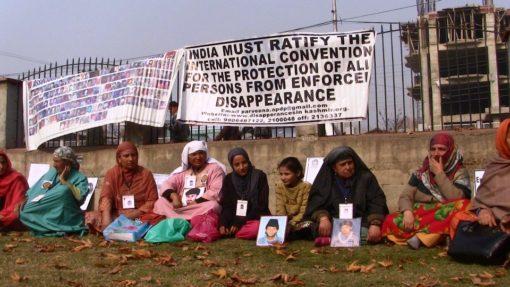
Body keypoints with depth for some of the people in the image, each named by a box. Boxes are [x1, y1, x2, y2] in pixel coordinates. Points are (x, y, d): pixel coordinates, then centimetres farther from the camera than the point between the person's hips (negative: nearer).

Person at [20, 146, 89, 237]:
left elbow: (80, 197, -19)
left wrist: (65, 181, -14)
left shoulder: (80, 178, -1)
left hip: (62, 218, -5)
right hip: (44, 213, 5)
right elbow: (33, 191, 17)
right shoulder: (51, 172, 17)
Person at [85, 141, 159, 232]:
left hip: (140, 216, -1)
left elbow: (152, 201, -1)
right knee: (90, 217, -24)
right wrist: (106, 220, -27)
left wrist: (134, 215, -17)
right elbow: (105, 197, -9)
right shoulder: (112, 173, 3)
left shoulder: (146, 174, 2)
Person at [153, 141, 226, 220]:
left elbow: (215, 192, -8)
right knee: (161, 202, -17)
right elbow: (167, 185, 6)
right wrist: (174, 196, -16)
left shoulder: (214, 168, 5)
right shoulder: (182, 171, 17)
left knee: (212, 205, -34)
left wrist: (196, 202, -17)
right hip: (181, 208, 4)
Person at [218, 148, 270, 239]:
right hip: (235, 220, 3)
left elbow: (261, 205, -9)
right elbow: (226, 205, 0)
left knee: (255, 229, -38)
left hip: (256, 218, -2)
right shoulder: (228, 179, 5)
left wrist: (240, 223, -18)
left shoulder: (260, 176, -6)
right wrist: (223, 224, -20)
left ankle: (230, 233, -12)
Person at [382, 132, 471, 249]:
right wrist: (407, 212, -20)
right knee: (391, 221, -26)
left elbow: (456, 200, -16)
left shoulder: (460, 172, 2)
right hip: (420, 215, 2)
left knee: (462, 206, -34)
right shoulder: (421, 173, 9)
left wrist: (439, 173, -14)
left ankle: (422, 236, -38)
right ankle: (439, 236, -36)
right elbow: (405, 196, 2)